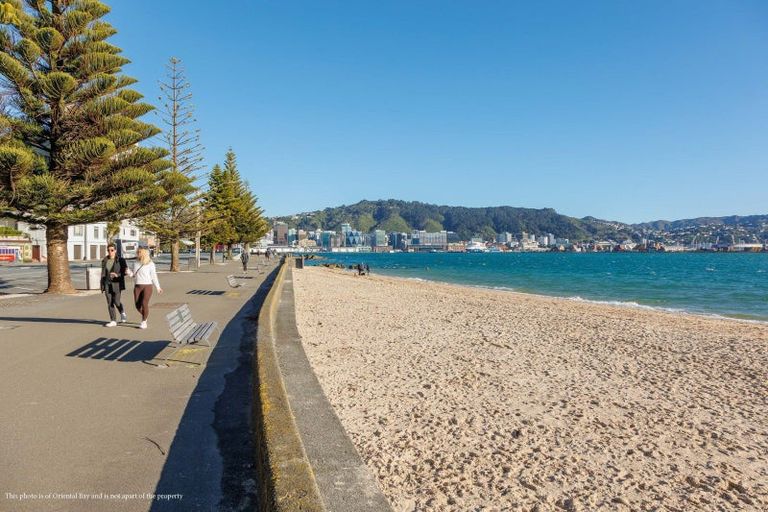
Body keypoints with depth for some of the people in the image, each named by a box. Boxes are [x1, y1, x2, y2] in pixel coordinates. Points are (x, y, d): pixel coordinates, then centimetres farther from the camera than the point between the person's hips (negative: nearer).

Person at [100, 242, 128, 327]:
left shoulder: (120, 260, -3)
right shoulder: (104, 260, 8)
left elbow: (125, 272, -3)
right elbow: (103, 273, 11)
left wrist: (117, 275, -21)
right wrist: (102, 286, 9)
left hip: (117, 284, -4)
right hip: (107, 284, 4)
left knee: (116, 302, -7)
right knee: (110, 303, 2)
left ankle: (122, 313, 25)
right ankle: (113, 321, 9)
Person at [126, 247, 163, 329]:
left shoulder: (150, 264, -5)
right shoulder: (135, 263, 8)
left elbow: (154, 276, -2)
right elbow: (133, 275, 11)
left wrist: (158, 287, -3)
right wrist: (128, 271, -9)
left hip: (147, 286, -4)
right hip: (137, 287, 5)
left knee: (144, 304, -16)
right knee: (138, 305, 2)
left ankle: (144, 322, -1)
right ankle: (144, 315, 34)